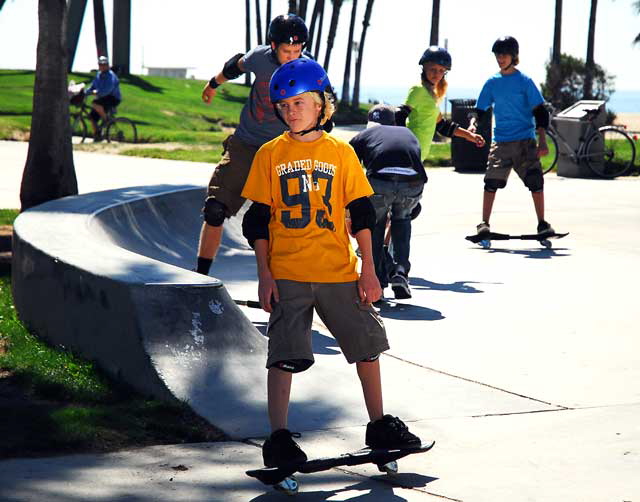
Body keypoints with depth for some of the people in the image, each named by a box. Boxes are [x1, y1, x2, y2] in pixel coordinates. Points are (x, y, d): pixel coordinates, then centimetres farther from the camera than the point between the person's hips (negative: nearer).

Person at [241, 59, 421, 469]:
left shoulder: (341, 153, 4)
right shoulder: (270, 155, 3)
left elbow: (362, 214, 6)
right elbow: (258, 220, 4)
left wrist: (368, 269, 1)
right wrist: (264, 274, -2)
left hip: (339, 271, 2)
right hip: (287, 274, -1)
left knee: (368, 344, 8)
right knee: (284, 355, -4)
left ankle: (379, 426, 24)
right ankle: (279, 438, 2)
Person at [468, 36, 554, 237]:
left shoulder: (524, 81, 0)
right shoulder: (492, 83, 8)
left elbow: (539, 112, 0)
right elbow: (479, 109, 13)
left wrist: (542, 141, -7)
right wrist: (473, 122, -9)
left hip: (525, 140, -2)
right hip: (500, 141, 2)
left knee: (535, 181, -6)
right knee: (491, 181, -8)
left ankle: (542, 224, 5)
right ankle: (484, 223, 0)